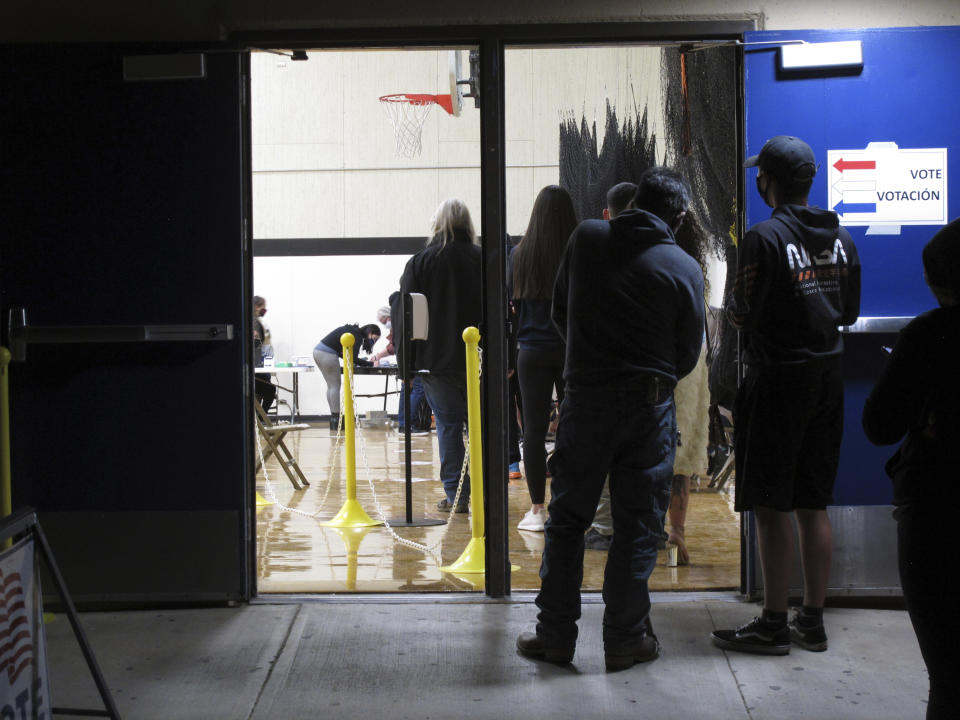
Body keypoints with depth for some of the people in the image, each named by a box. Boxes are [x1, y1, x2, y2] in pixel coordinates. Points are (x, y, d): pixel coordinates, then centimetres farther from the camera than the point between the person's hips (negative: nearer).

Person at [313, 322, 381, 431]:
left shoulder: (352, 330, 19)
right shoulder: (358, 337, -9)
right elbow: (353, 359, -13)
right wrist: (371, 364, -6)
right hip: (327, 354, -9)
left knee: (331, 386, 14)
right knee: (335, 386, -2)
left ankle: (334, 417, 16)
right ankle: (336, 422, -1)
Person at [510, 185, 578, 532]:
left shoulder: (519, 254, -3)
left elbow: (510, 300, 7)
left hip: (532, 350, 0)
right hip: (572, 348, 0)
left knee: (534, 429, 4)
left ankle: (537, 509, 4)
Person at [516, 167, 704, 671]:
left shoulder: (586, 238, 1)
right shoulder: (684, 269, -4)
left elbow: (560, 312, 11)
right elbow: (689, 352, 4)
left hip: (585, 398, 1)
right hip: (649, 408, -1)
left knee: (566, 519, 11)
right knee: (637, 527, 8)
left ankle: (555, 634, 14)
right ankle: (626, 639, 13)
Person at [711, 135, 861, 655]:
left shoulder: (764, 238, -14)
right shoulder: (840, 238, 7)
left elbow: (743, 316, -13)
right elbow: (849, 313, 13)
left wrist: (732, 310, 8)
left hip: (778, 380, -7)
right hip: (828, 378, 7)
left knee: (772, 508, -1)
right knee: (814, 505, 11)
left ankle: (773, 625, 3)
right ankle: (812, 621, 17)